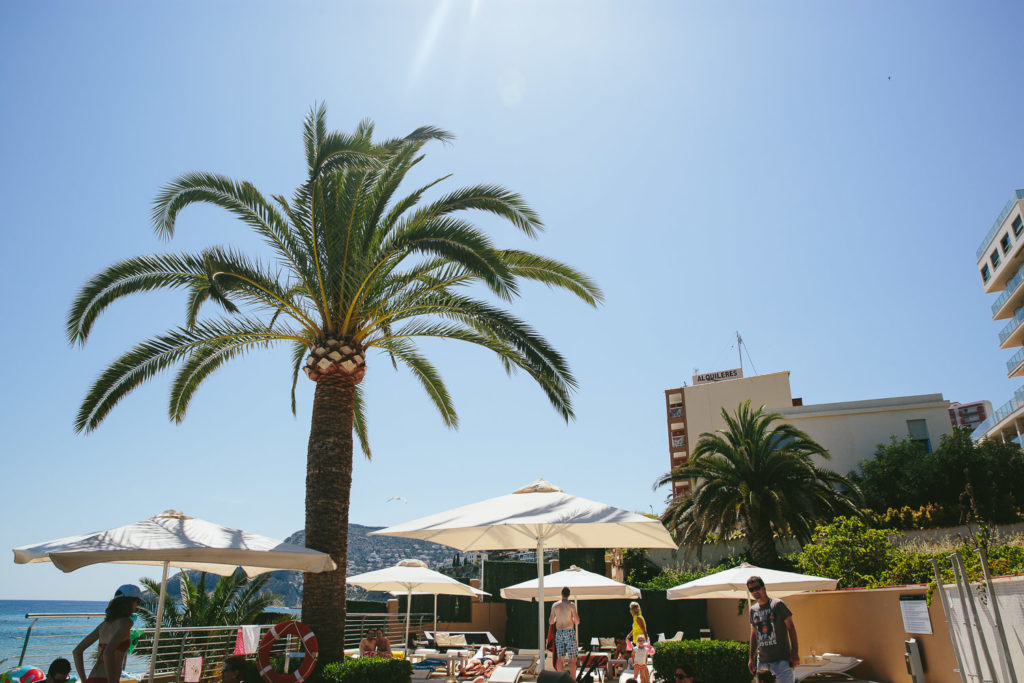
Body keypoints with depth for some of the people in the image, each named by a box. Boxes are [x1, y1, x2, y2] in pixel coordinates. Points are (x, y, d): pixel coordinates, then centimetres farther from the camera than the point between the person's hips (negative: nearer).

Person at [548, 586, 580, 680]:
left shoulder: (555, 605, 1)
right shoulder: (571, 605, -8)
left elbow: (550, 622, 6)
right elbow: (577, 621, -11)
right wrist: (576, 622, 13)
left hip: (559, 633, 3)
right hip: (569, 633, -3)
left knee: (561, 659, 10)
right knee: (572, 659, 2)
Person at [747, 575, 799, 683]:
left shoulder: (777, 604, -4)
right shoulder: (753, 610, 11)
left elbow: (791, 628, -3)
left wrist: (795, 652, -10)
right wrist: (752, 658, 16)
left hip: (781, 659, -5)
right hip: (762, 661, 5)